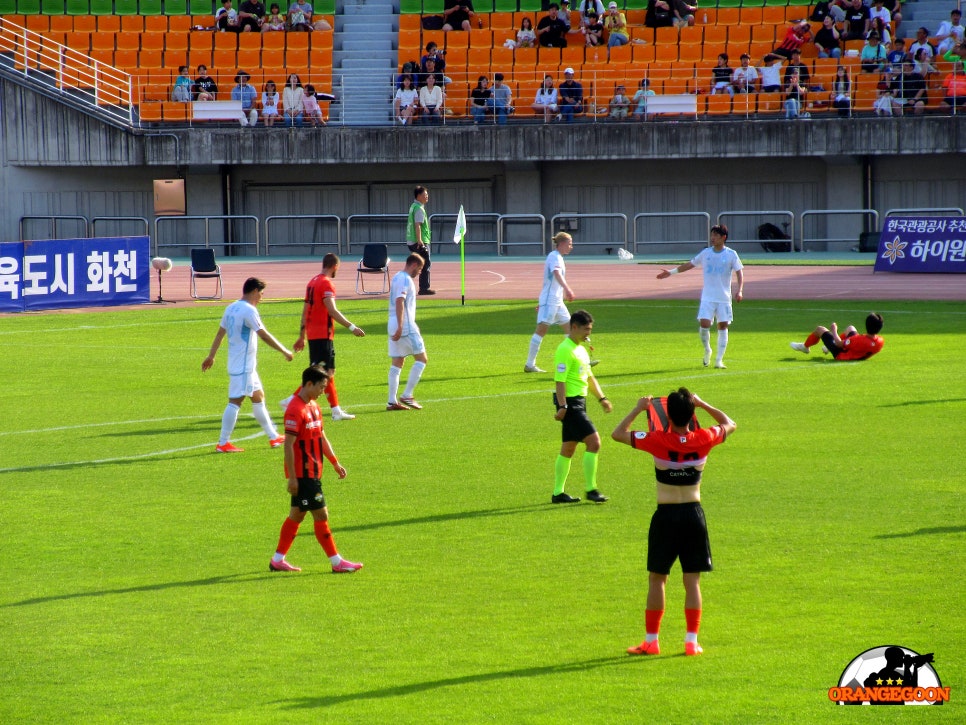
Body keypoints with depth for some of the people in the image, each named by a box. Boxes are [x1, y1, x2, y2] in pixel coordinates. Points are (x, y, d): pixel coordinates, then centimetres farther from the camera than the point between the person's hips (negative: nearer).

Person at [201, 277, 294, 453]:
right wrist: (285, 351, -15)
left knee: (258, 396, 17)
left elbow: (220, 333, 15)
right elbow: (264, 335, -21)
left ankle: (274, 437, 24)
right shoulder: (249, 310, -17)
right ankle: (223, 443, -8)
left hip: (247, 365, 10)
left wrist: (211, 356, 21)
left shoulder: (231, 308, 10)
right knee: (235, 401, -8)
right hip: (243, 365, -10)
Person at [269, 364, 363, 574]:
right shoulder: (295, 410, -19)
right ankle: (336, 562, -1)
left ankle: (278, 560, 19)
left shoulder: (314, 407, 12)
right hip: (302, 474, -10)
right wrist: (292, 477, -21)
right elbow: (288, 445, -20)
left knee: (297, 514, 13)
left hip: (312, 472, 10)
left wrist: (335, 463, 19)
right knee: (321, 514, -5)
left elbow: (321, 437, 22)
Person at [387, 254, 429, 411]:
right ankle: (407, 395, -5)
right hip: (406, 327, -9)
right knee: (421, 359, -1)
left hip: (395, 327, 9)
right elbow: (399, 301, -23)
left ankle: (392, 401, 5)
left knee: (397, 363, 8)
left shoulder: (397, 277, 18)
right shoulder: (405, 280, -12)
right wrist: (400, 326, -28)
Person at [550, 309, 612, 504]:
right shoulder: (565, 350, -15)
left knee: (568, 449, 13)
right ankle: (590, 489, -8)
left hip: (579, 402, 10)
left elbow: (589, 377, 24)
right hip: (570, 403, -10)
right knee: (594, 441, -13)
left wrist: (602, 398, 19)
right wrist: (562, 407, -24)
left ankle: (558, 493, 18)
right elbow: (559, 380, -20)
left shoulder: (581, 349, 15)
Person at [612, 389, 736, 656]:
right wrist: (703, 404, 14)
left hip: (665, 515, -2)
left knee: (657, 579, 8)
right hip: (694, 514, 2)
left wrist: (639, 409, 4)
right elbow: (730, 424, 13)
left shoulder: (658, 440, -15)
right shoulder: (703, 440, -8)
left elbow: (617, 433, -4)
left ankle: (651, 640, 11)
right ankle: (691, 641, 6)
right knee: (692, 581, 7)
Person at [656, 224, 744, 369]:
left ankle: (719, 359, 6)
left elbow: (739, 273, -2)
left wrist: (739, 291, -16)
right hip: (707, 297, 1)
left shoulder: (731, 254, -2)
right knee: (704, 324, -13)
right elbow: (690, 264, 17)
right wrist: (671, 272, 17)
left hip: (724, 298, -1)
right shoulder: (706, 253, 6)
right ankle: (707, 350, 13)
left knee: (723, 326, -1)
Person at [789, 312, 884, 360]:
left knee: (820, 329, 8)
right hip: (859, 355, 6)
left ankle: (805, 346, 37)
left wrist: (834, 331, -8)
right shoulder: (880, 342, -26)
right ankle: (828, 348, 44)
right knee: (850, 328, 31)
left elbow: (839, 344, -24)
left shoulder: (860, 340, -43)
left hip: (840, 355, -6)